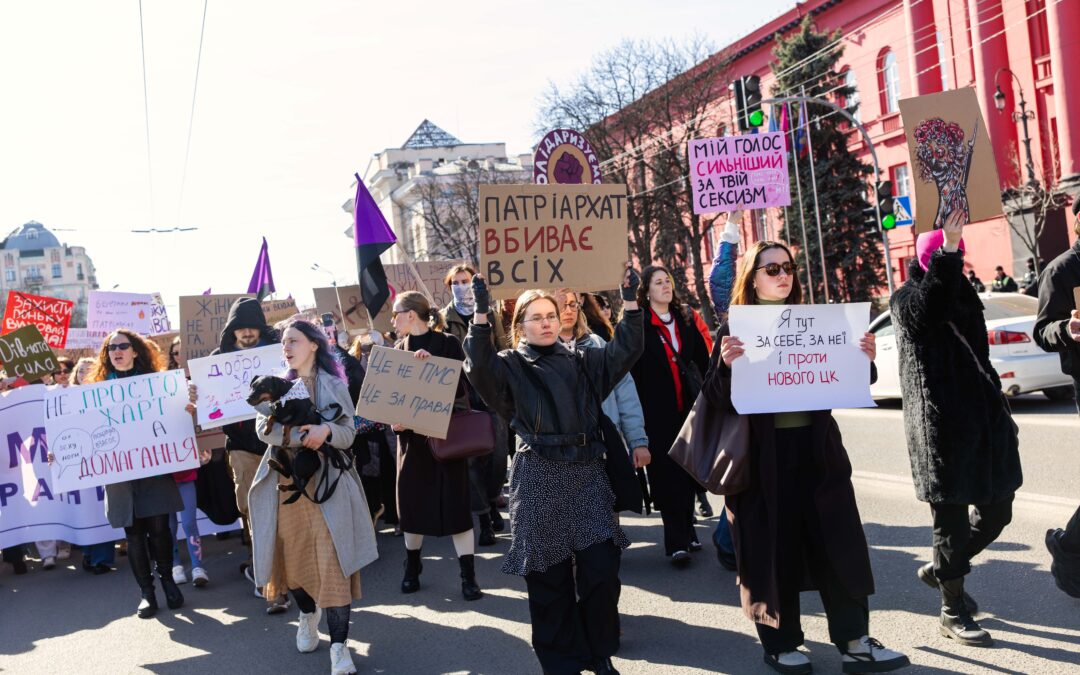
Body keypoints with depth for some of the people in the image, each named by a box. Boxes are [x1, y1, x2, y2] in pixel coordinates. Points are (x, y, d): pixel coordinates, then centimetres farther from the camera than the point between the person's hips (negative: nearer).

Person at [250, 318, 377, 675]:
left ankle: (339, 646, -8)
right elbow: (263, 429, -5)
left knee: (333, 563, -10)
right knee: (293, 558, 7)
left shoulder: (334, 385, 4)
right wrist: (301, 436, -23)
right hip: (286, 482, 3)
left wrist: (326, 432, -22)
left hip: (326, 482, -2)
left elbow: (349, 434, 0)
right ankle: (308, 615, 36)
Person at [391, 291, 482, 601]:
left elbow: (461, 386, -13)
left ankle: (468, 575, 2)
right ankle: (412, 567, 24)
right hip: (411, 434, 4)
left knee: (454, 502, -3)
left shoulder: (447, 343, -7)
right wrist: (393, 419, -9)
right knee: (411, 499, 7)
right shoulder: (399, 348, 8)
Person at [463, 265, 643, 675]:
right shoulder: (510, 367, 3)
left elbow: (626, 350, 3)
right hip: (539, 479, -3)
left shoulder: (580, 362, 13)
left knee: (601, 569, 1)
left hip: (586, 473, 3)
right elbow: (478, 367, -17)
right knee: (548, 575, 3)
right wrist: (481, 313, -25)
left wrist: (630, 301, -7)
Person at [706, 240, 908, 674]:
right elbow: (718, 398, -9)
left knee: (839, 542, 3)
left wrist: (863, 360, -8)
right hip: (763, 455, -4)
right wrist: (727, 367, -29)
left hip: (817, 447, 4)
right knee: (772, 549, 2)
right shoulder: (734, 328, -1)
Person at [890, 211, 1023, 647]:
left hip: (982, 417, 7)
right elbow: (929, 303, -29)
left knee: (996, 510, 12)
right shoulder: (907, 300, -3)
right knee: (951, 517, -2)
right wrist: (948, 248, -39)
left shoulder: (963, 294, 18)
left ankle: (942, 569, 35)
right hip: (939, 425, -7)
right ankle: (953, 612, 13)